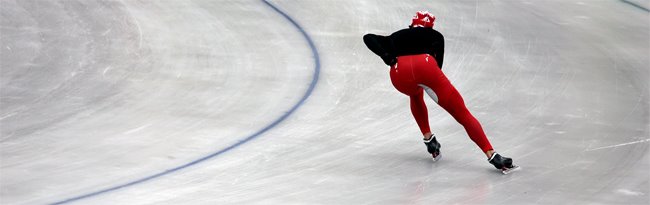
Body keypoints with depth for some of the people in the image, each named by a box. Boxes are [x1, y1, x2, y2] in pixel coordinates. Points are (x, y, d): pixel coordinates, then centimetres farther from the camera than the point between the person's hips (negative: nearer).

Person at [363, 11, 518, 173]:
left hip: (399, 73, 2)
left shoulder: (396, 37, 38)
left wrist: (387, 57, 12)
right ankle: (492, 155, -10)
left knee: (416, 96, 40)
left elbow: (368, 38, 23)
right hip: (424, 67, -2)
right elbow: (437, 63, 16)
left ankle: (429, 139, 30)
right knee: (461, 113, 3)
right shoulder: (435, 35, 33)